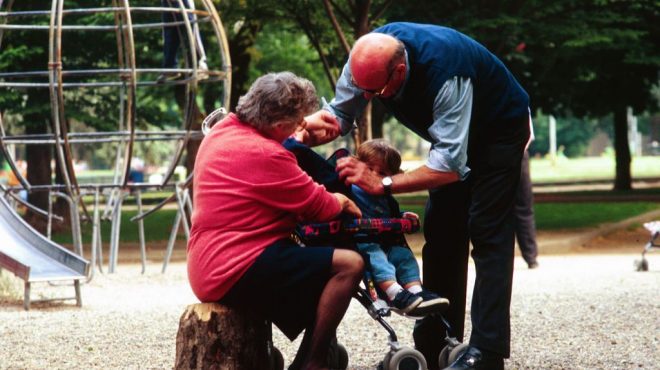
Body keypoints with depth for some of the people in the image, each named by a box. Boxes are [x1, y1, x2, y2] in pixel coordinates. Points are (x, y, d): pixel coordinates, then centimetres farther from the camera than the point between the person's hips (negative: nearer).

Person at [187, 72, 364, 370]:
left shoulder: (225, 129, 9)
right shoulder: (264, 155, -21)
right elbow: (319, 206, -8)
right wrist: (342, 203, 12)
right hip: (235, 273, -11)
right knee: (349, 264, -17)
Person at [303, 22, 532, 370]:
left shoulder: (444, 71, -42)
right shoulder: (366, 59, -23)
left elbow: (451, 166, -41)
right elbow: (340, 113, -10)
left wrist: (382, 183, -44)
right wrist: (310, 129, -33)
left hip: (498, 129, -7)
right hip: (453, 135, 7)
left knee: (486, 232, -16)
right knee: (441, 232, 4)